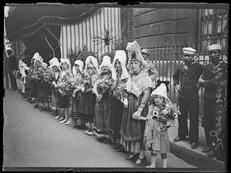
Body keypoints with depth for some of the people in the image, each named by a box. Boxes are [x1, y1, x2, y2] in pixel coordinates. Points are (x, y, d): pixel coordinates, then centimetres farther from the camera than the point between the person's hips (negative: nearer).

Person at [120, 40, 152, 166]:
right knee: (130, 128, 12)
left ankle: (141, 155, 10)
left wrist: (139, 110, -23)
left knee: (139, 130, -1)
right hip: (129, 105, 7)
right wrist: (126, 100, 3)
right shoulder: (131, 76, 10)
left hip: (139, 106, -7)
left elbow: (146, 95, -19)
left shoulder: (144, 77, -12)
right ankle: (133, 152, 26)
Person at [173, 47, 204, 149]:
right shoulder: (181, 67, 10)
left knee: (193, 118, 1)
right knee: (181, 117, 15)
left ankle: (194, 140, 10)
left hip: (193, 96, -5)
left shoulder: (198, 67, -8)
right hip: (182, 96, 6)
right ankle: (182, 135, 32)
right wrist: (176, 84, 9)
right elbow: (175, 76, 24)